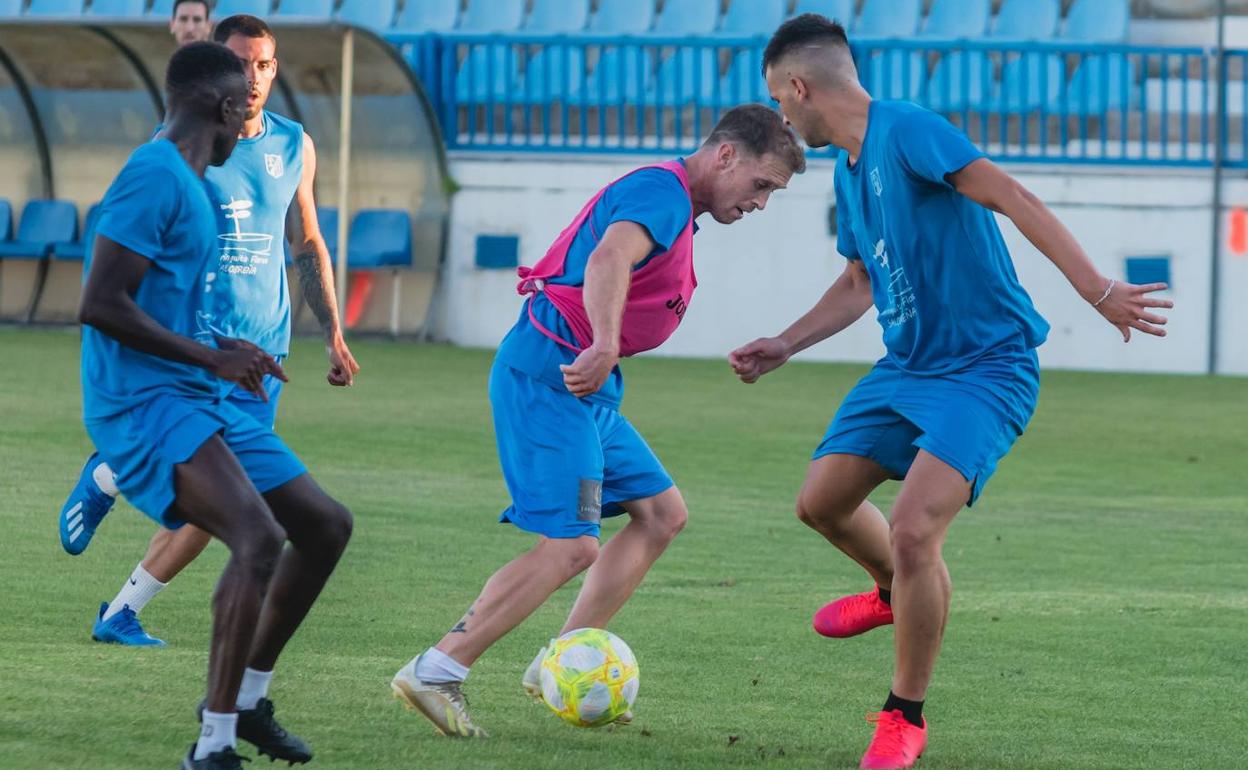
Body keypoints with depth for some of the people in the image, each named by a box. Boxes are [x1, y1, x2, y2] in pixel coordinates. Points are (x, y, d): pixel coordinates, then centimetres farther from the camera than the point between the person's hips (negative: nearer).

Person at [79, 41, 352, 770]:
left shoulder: (188, 183, 17)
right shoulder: (156, 176, -14)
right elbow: (100, 304, -21)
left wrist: (225, 350, 16)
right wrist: (210, 357, -17)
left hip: (198, 405, 10)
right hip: (144, 403, -10)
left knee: (326, 525, 14)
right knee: (260, 539, -27)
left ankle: (244, 698, 24)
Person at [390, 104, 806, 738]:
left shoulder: (671, 206, 20)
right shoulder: (663, 191, -13)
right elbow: (608, 260, -33)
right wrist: (604, 347, -47)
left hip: (583, 384, 11)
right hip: (548, 375, -11)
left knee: (662, 512, 11)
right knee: (571, 546, -16)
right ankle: (434, 673, -14)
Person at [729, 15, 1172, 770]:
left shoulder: (905, 130, -19)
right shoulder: (849, 169, 11)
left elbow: (1012, 197, -27)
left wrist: (1096, 289, -35)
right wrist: (783, 346, 21)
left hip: (985, 368, -9)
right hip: (908, 367, 9)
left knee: (913, 531, -20)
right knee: (822, 500, 12)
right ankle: (894, 592, 44)